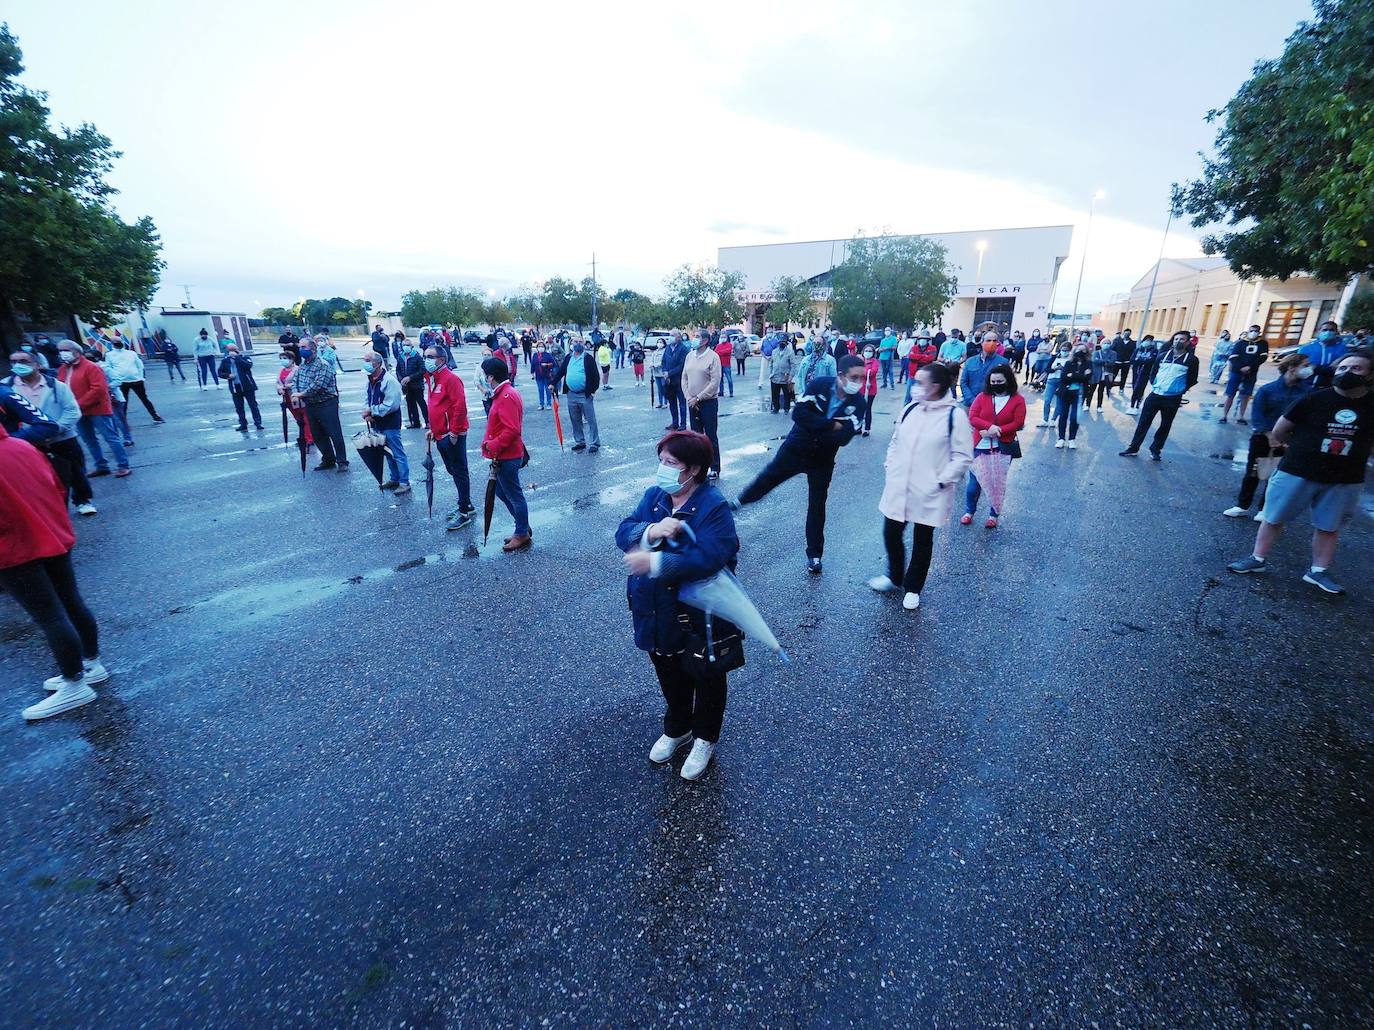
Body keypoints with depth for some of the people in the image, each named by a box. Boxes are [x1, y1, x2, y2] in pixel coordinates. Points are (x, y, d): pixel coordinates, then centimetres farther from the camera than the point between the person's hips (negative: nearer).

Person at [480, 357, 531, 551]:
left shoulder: (506, 397, -21)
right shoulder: (503, 393, 12)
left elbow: (511, 430, -27)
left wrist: (492, 446, -20)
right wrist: (492, 444, 12)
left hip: (507, 458, -10)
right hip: (504, 456, 10)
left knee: (514, 495, 3)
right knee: (502, 492, 20)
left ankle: (522, 535, 17)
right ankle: (523, 527, 31)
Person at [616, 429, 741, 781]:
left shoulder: (714, 507, -22)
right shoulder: (655, 495, -2)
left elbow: (707, 559, -33)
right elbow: (624, 532, -8)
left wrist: (654, 562, -36)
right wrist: (651, 531, -29)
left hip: (701, 616, -6)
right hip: (659, 613, 6)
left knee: (706, 678, 18)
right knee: (669, 675, 26)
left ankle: (705, 739, 43)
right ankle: (677, 728, 52)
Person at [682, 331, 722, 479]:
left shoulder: (713, 356, -10)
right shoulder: (690, 356, 7)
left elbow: (715, 382, -16)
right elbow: (684, 378, 9)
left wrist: (698, 398, -15)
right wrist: (689, 398, -3)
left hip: (708, 402, -6)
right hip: (692, 403, 6)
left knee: (710, 436, 0)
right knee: (696, 435, 13)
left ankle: (715, 469, 9)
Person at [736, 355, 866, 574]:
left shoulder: (859, 402, -13)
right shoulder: (820, 385, -14)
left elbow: (844, 437, -23)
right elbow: (799, 413, -23)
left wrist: (814, 427, -24)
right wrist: (831, 425, -25)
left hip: (823, 459, 1)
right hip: (795, 449, 0)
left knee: (817, 506, 7)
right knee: (766, 480, 9)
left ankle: (814, 555, 20)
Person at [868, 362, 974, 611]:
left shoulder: (955, 415, -12)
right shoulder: (911, 408, 3)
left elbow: (963, 457, -10)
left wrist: (941, 482, -15)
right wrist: (889, 468, 4)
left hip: (929, 494, -4)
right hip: (898, 488, 5)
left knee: (922, 541, 11)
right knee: (891, 534, 13)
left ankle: (912, 588, 30)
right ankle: (894, 576, 38)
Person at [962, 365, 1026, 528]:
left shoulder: (1018, 400, 0)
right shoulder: (982, 397, 4)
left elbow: (1018, 423, -7)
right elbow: (972, 417, -5)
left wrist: (997, 432, -17)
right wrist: (990, 426, -20)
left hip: (1003, 448, -1)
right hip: (981, 446, 1)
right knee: (975, 481, 3)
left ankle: (994, 515, 20)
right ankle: (969, 511, 21)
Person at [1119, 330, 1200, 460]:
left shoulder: (1191, 359, -4)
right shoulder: (1163, 356, 4)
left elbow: (1192, 380, 3)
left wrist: (1181, 390, -1)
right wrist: (1154, 384, 5)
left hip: (1173, 399, -2)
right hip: (1155, 395, 2)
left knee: (1165, 426, 8)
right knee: (1143, 422, 3)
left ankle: (1155, 450, 20)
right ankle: (1133, 448, 9)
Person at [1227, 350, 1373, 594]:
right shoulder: (1315, 399, -7)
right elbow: (1278, 432, 0)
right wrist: (1301, 448, 7)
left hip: (1345, 480, 2)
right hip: (1296, 472, -2)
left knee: (1329, 527, 10)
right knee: (1274, 519, 5)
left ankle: (1318, 571, 21)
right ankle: (1258, 559, 18)